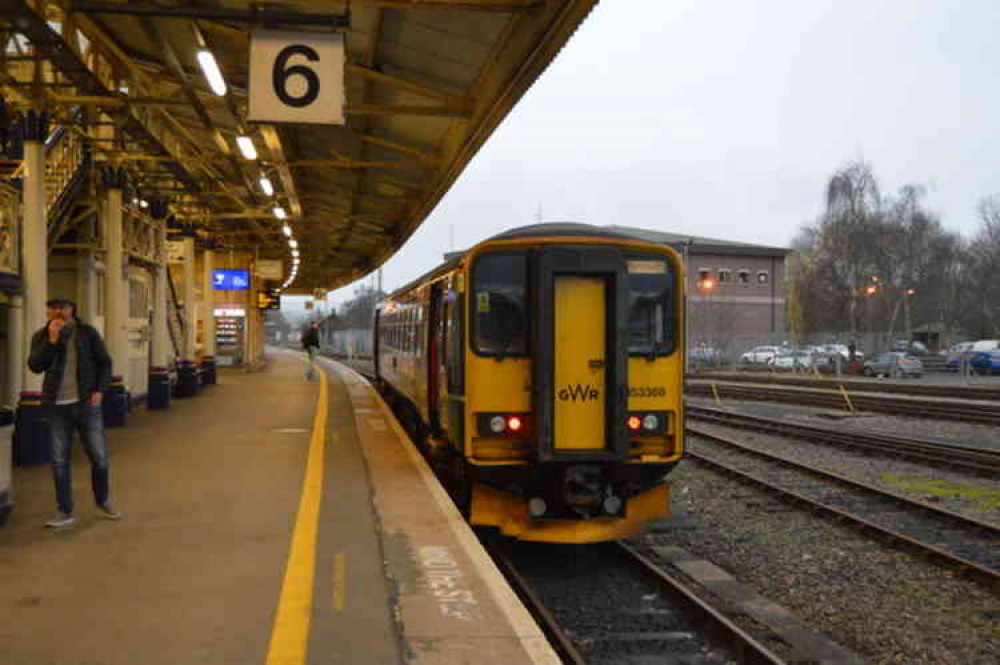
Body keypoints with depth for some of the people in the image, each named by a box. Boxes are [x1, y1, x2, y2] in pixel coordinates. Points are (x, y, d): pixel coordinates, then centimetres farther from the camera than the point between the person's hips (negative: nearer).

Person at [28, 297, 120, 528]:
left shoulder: (87, 333, -1)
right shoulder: (41, 337, 0)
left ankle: (103, 502, 26)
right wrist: (52, 340, -21)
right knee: (59, 461, 3)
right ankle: (65, 512, 14)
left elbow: (104, 362, 5)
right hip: (57, 407, 1)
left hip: (87, 404, 0)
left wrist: (99, 390, -6)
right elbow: (35, 366, -13)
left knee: (99, 457, 3)